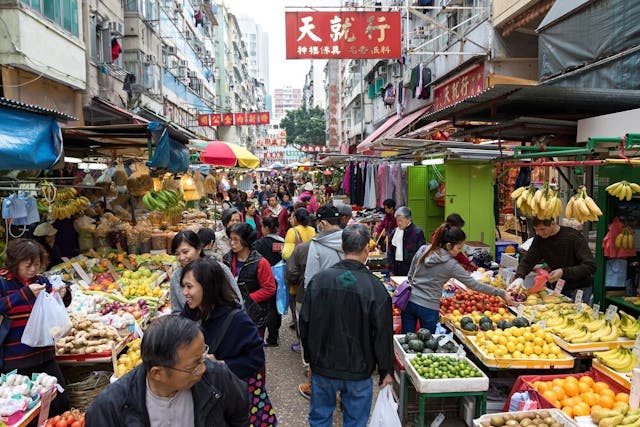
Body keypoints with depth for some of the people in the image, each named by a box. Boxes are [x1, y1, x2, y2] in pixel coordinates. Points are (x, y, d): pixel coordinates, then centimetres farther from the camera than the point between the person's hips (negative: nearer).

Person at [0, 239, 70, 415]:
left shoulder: (40, 280, 5)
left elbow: (60, 305, 15)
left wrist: (63, 295, -6)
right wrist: (25, 293, -30)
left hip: (44, 354, 5)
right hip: (15, 361, -4)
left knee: (61, 402, 10)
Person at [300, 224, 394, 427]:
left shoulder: (319, 279, -9)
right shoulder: (375, 287, -17)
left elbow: (305, 324, -1)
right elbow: (383, 334, -11)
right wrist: (386, 371, 2)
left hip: (322, 367, 2)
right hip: (358, 372, -2)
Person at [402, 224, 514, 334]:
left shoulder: (423, 250, -1)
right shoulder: (451, 265, -14)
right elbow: (474, 284, -9)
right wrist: (501, 293, -2)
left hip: (409, 301, 4)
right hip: (428, 308, -4)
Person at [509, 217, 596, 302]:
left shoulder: (574, 237, -19)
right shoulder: (539, 239, -4)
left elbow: (590, 266, -22)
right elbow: (527, 260, -2)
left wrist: (563, 272, -33)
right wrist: (519, 277, -21)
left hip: (580, 289, -4)